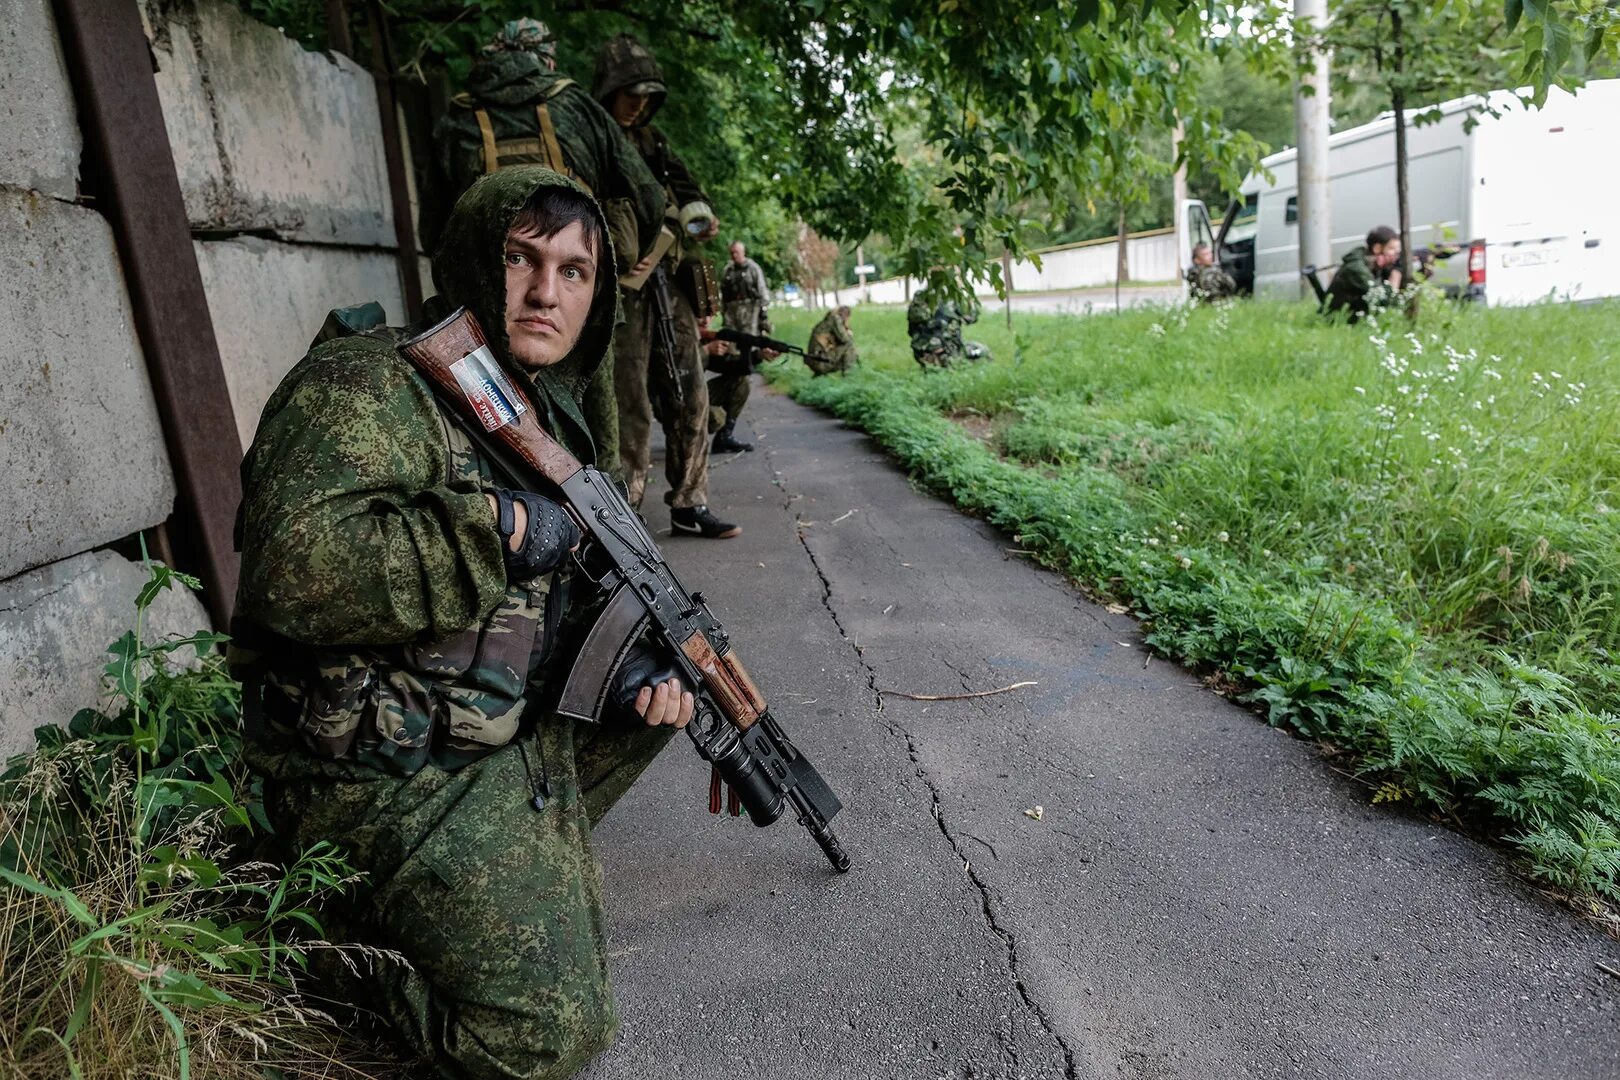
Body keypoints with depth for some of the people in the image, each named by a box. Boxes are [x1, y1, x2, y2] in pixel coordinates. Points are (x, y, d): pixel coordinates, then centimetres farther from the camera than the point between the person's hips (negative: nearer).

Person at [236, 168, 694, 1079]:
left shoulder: (545, 408, 10)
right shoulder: (366, 384, -17)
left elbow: (565, 586, 17)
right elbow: (298, 570, -33)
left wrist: (629, 657, -2)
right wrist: (504, 528, -27)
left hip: (516, 728, 9)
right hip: (394, 774, -9)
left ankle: (530, 851, 17)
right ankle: (342, 928, 9)